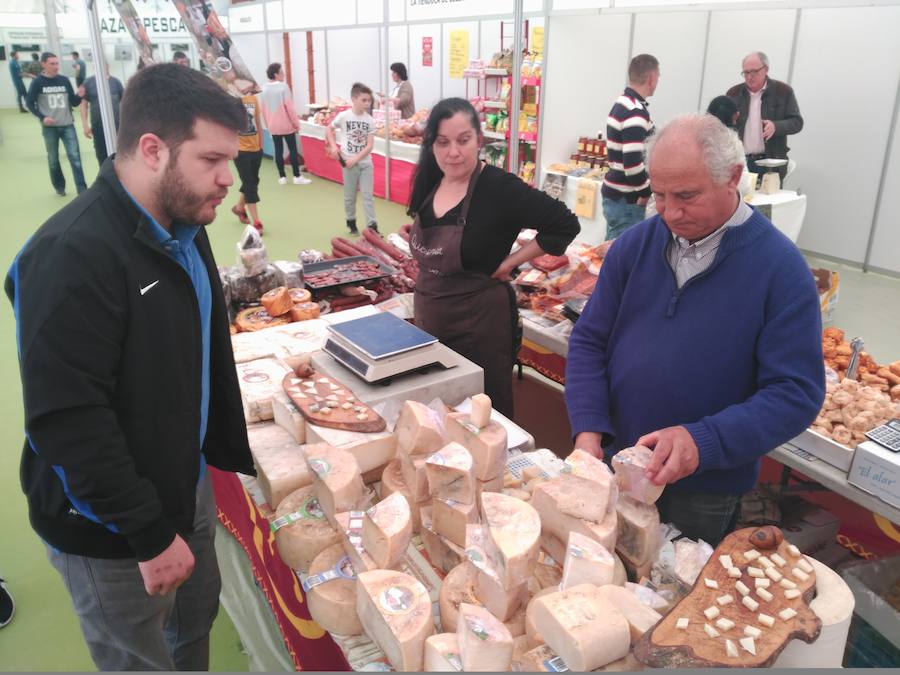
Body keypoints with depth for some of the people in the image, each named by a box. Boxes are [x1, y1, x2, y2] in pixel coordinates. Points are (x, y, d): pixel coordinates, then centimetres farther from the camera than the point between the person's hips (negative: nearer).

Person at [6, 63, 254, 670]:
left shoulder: (183, 227, 1)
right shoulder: (74, 256, -27)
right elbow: (68, 423, -28)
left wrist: (229, 451, 12)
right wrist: (151, 534, -22)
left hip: (185, 487, 7)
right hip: (110, 533, -7)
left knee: (197, 623, 24)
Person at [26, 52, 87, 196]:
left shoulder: (64, 80, 4)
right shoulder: (38, 82, -3)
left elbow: (74, 102, 6)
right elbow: (30, 103, 2)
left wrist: (80, 95, -14)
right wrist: (42, 117, -12)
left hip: (67, 125, 1)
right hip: (49, 127, -1)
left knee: (75, 156, -7)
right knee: (53, 159, 9)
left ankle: (82, 189, -7)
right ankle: (59, 186, 24)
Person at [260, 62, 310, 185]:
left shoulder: (264, 89, 3)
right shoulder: (283, 87, -14)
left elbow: (263, 109, 8)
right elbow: (289, 107, -15)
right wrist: (296, 123, -6)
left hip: (273, 126, 5)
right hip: (287, 125, -5)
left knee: (278, 150, 8)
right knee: (293, 150, 3)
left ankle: (282, 177, 9)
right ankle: (297, 177, 4)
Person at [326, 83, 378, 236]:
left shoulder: (370, 120, -5)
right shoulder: (343, 116, -9)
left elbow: (369, 145, -9)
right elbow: (328, 129, 6)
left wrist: (355, 159, -17)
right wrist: (333, 146, -8)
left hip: (365, 163, 1)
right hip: (348, 162, -1)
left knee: (368, 195, 1)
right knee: (350, 196, 11)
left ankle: (372, 225, 4)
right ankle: (351, 222, 28)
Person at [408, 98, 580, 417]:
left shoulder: (500, 188, -16)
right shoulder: (429, 183, 3)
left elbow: (565, 225, -16)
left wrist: (510, 261, -14)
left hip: (480, 322, -6)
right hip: (428, 318, 7)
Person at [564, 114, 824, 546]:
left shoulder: (781, 268, -15)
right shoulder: (634, 245, -4)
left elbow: (797, 393, -18)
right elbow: (589, 341, -1)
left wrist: (702, 441, -31)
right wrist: (588, 432, -15)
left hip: (707, 490, -3)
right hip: (614, 465, 3)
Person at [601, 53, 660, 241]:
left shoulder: (621, 104, 12)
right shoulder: (636, 113, -19)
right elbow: (632, 163, -27)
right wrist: (648, 192, -13)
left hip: (614, 192, 10)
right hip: (625, 199, -10)